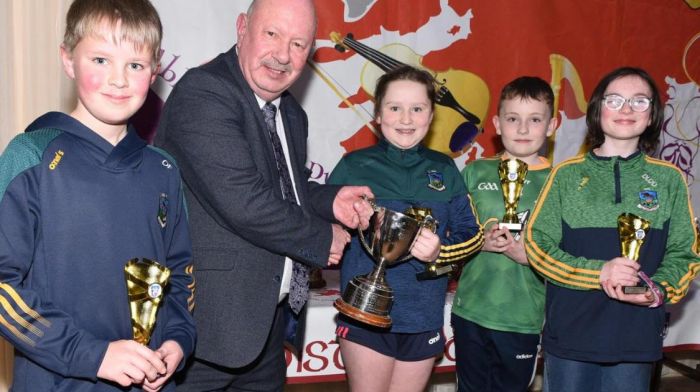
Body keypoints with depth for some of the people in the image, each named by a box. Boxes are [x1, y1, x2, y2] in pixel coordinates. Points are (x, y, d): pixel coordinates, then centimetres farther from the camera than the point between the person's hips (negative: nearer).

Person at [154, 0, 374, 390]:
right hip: (212, 320, -8)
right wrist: (323, 239, -12)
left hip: (270, 319, 9)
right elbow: (241, 201, -25)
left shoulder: (291, 114, 12)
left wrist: (330, 200, 3)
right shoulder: (203, 93, -17)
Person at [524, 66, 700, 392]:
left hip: (636, 337, 1)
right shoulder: (567, 174, 1)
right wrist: (598, 272, -17)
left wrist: (658, 291, -16)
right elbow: (537, 243, -3)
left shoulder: (669, 179, 4)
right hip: (569, 332, -1)